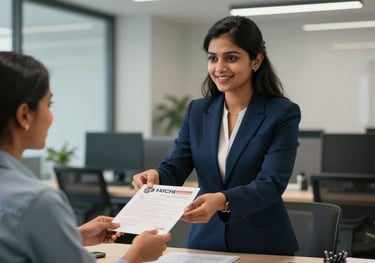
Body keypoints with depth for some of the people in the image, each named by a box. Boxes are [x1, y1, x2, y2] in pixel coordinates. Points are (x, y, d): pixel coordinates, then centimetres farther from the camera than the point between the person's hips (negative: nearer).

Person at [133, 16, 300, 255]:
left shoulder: (283, 113, -7)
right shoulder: (197, 111, 6)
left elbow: (271, 184, -16)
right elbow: (175, 168, 2)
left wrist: (223, 201, -33)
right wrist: (156, 176, -21)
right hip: (206, 241, 3)